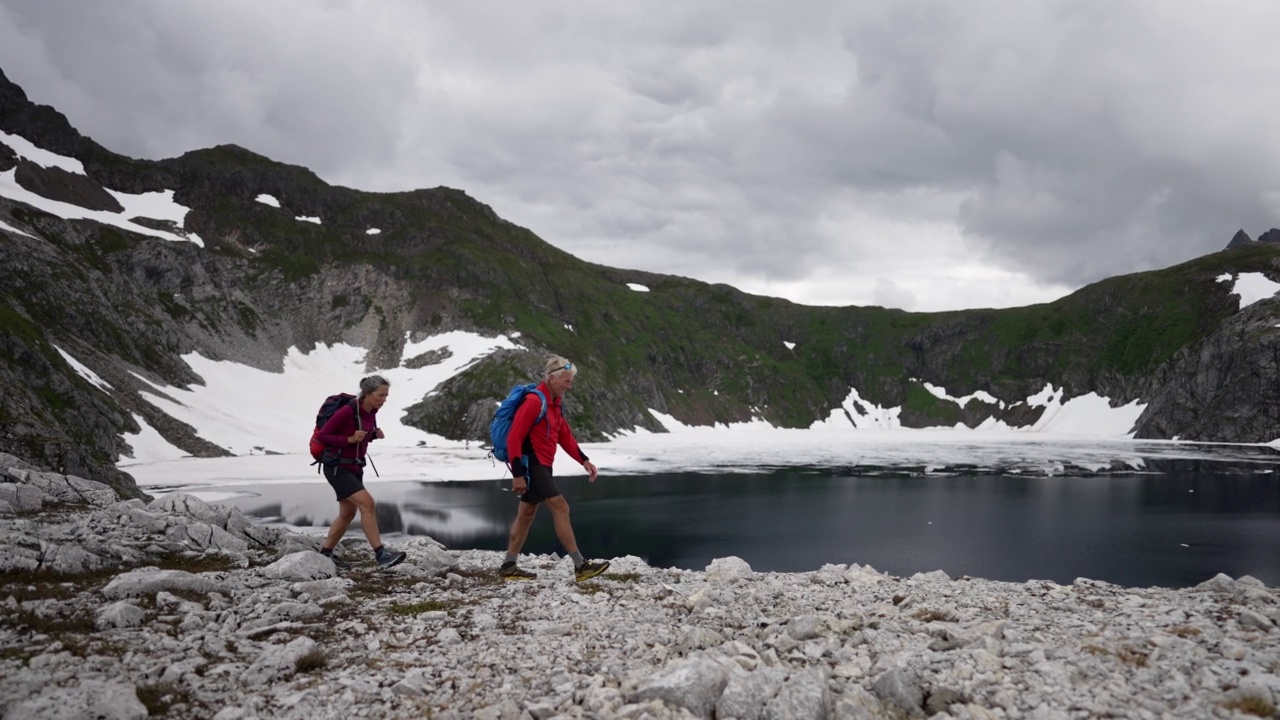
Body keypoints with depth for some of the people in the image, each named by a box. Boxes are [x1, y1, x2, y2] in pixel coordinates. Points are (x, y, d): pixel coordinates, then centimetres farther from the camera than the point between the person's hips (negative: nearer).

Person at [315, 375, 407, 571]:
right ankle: (381, 555, -21)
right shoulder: (347, 411, -22)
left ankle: (325, 553, 28)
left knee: (348, 513, 13)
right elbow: (322, 436, -16)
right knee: (367, 503, -21)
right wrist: (349, 439, -26)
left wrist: (375, 435, -3)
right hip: (337, 468, -9)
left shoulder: (371, 411, 2)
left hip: (354, 467, 9)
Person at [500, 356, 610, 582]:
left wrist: (584, 460, 7)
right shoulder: (534, 402, -18)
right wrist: (518, 474, -23)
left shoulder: (555, 404, 12)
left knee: (527, 514, 13)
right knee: (560, 507, -11)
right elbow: (514, 438, -20)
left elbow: (565, 436, 18)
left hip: (541, 467, 10)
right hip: (531, 465, -10)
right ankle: (580, 566, -9)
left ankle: (509, 567, 19)